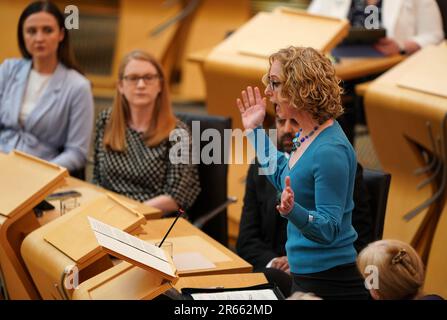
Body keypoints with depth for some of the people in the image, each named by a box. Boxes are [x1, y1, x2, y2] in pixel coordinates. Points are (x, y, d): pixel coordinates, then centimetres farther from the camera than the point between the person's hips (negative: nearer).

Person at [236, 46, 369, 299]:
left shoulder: (330, 150, -24)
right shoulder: (306, 135, 4)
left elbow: (329, 229, -23)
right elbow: (283, 178, 23)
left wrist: (292, 210, -41)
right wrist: (255, 130, 22)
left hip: (330, 281, -9)